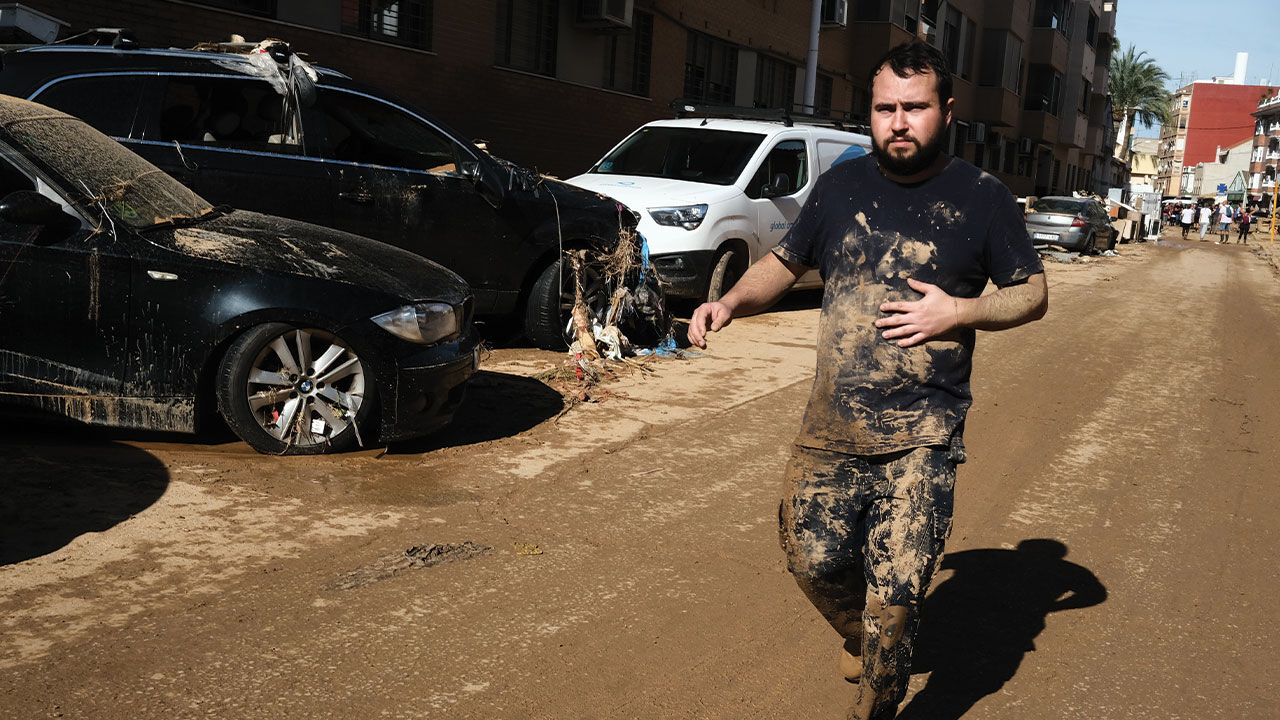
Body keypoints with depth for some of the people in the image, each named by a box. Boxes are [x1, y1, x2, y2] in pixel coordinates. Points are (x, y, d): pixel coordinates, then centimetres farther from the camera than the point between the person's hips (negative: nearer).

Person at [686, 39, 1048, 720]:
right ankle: (860, 636, 40)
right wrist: (730, 302, -3)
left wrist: (959, 311, -12)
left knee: (896, 593, -5)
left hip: (920, 435, -3)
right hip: (829, 424, 3)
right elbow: (785, 262, 16)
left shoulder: (981, 198, 0)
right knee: (812, 560, 6)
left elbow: (1033, 293, 6)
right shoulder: (840, 185, 7)